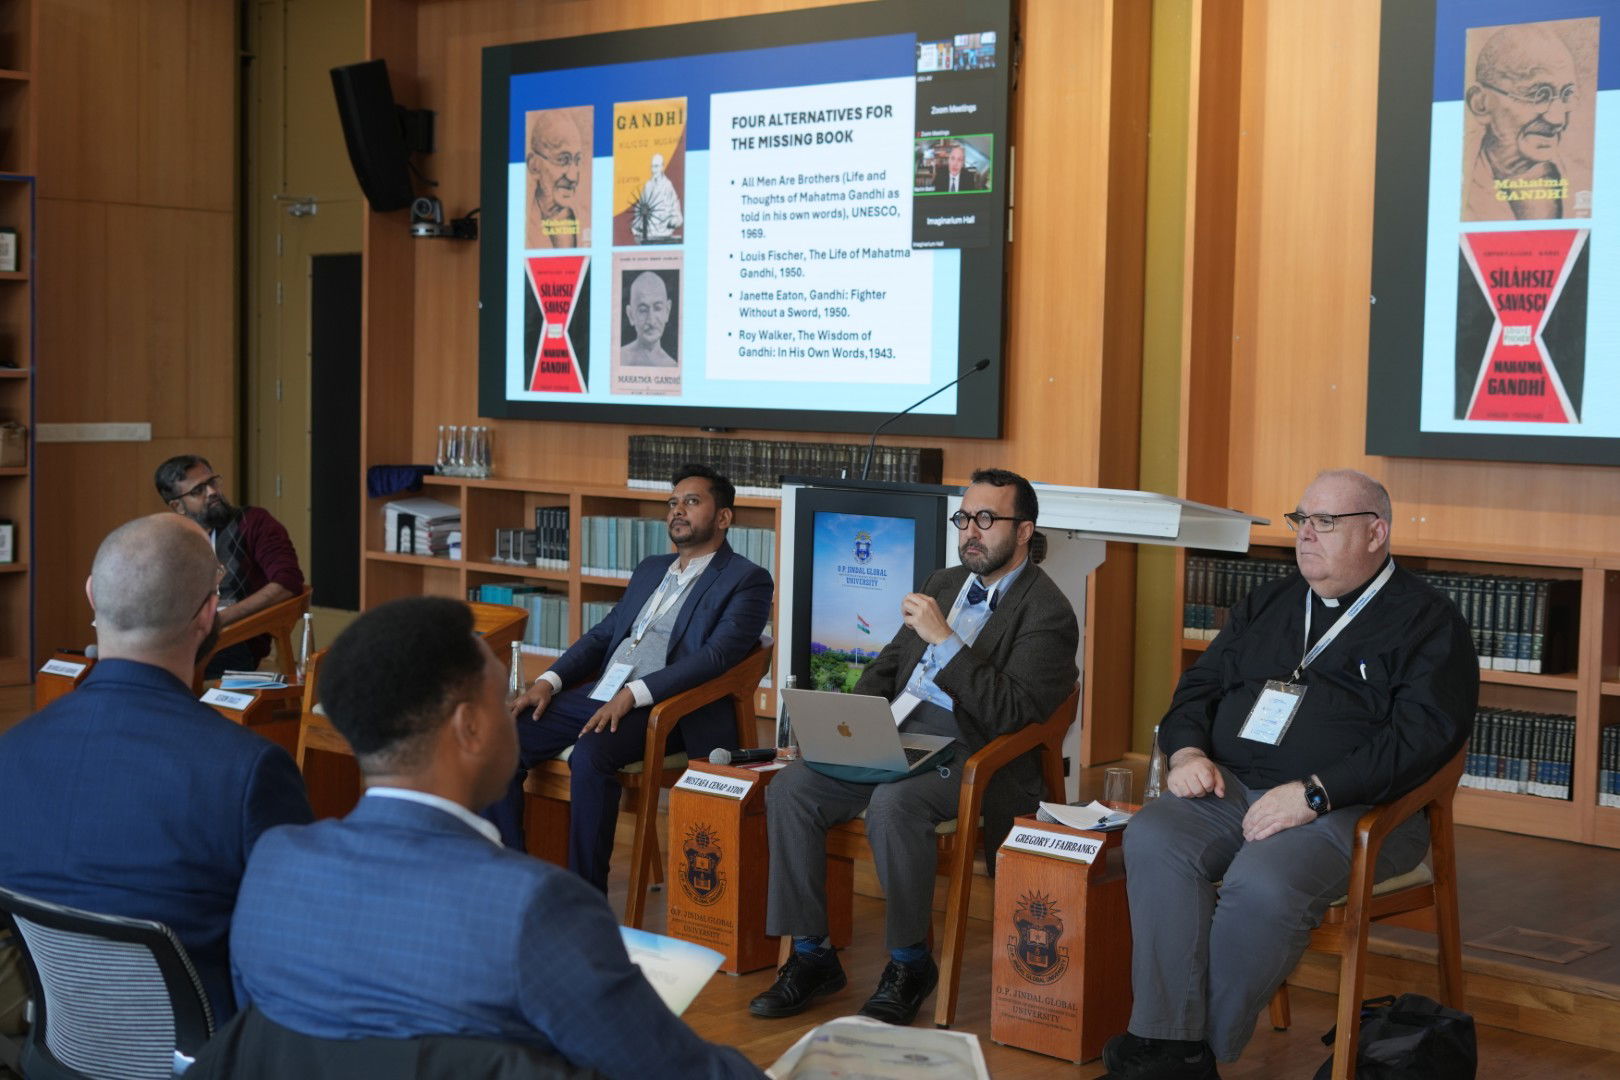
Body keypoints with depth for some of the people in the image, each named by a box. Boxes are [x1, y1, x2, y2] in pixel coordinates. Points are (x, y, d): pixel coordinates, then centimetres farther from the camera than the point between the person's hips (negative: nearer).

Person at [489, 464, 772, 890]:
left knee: (591, 754, -36)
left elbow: (716, 655, -14)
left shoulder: (747, 580, 0)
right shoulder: (650, 570, 25)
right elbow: (601, 634, 24)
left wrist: (633, 694, -24)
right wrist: (550, 679, 5)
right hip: (598, 694, 7)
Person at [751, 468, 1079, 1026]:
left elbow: (1011, 713, -16)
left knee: (893, 802, -36)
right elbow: (889, 663, 24)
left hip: (970, 755, -7)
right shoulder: (945, 582, 20)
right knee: (789, 788, -14)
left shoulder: (1047, 612, -5)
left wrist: (943, 640, -19)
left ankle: (909, 963, -16)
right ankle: (810, 954, -5)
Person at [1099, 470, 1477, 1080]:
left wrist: (1314, 793, -20)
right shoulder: (1267, 605, 23)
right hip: (1231, 786, 6)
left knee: (1263, 884, -35)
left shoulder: (1427, 623, 2)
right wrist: (1187, 750, 1)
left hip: (1350, 807, -5)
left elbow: (1422, 735, -11)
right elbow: (1199, 686, 25)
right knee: (1153, 840, -26)